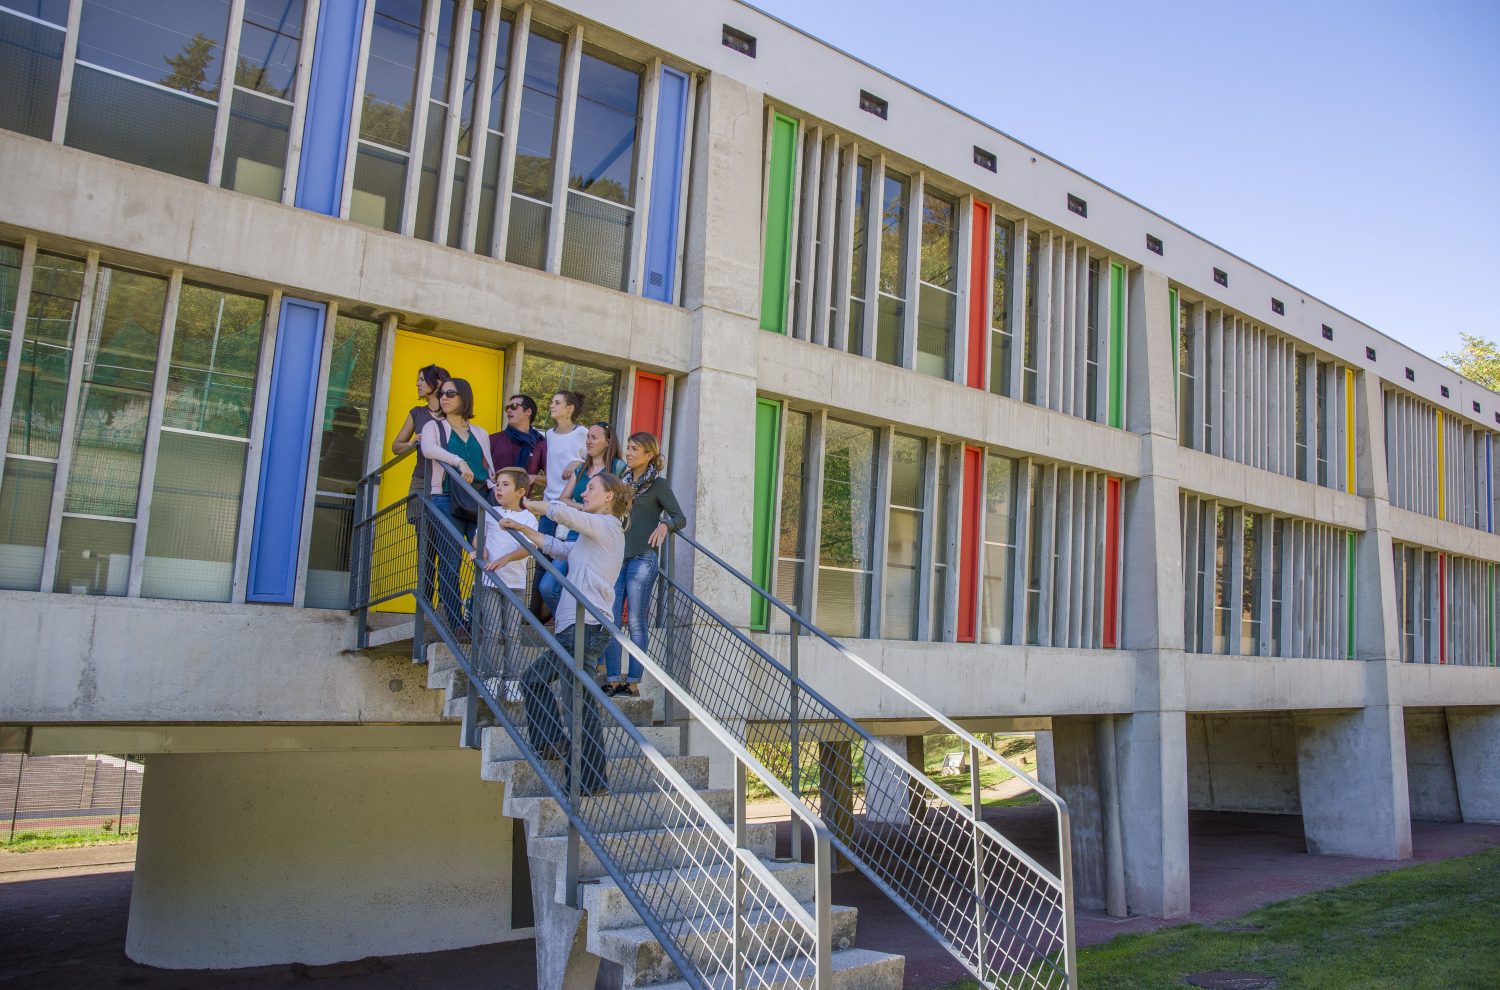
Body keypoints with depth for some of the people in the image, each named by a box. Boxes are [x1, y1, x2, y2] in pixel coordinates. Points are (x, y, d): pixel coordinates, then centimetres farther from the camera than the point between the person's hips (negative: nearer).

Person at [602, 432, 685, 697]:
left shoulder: (658, 484, 0)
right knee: (610, 620, 1)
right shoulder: (623, 481, 17)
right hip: (615, 556, 6)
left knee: (636, 622, -3)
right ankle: (613, 679, 5)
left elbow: (680, 518, -4)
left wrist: (664, 524, -24)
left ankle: (633, 681, 1)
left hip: (642, 558, -6)